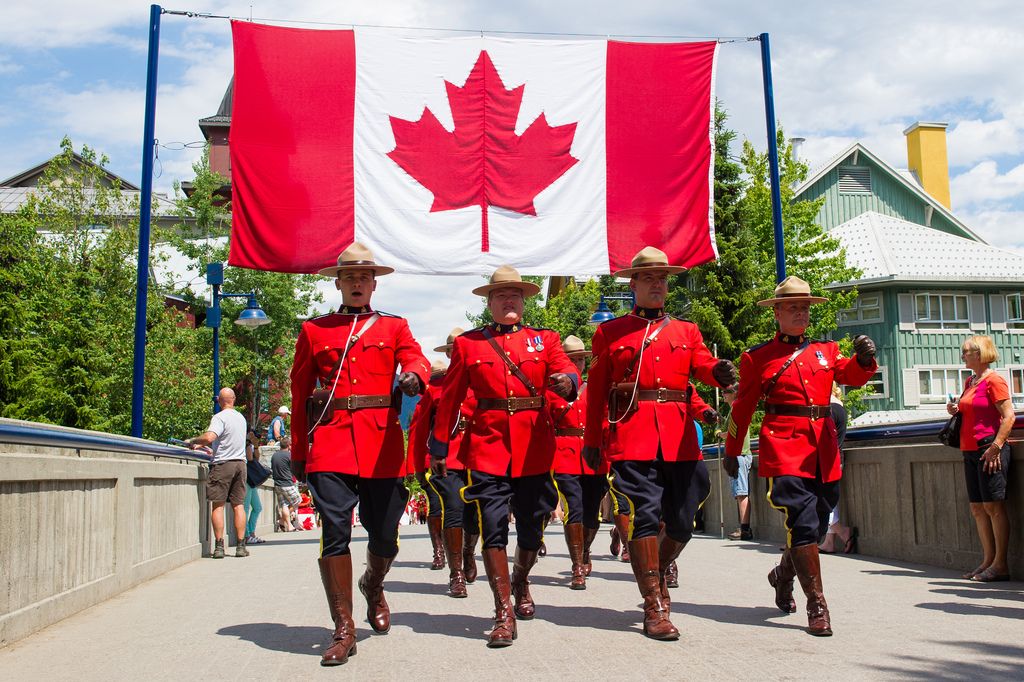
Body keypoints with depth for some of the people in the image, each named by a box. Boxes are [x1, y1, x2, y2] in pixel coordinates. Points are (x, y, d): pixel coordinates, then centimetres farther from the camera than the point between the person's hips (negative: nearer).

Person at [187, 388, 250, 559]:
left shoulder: (219, 417, -10)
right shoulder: (241, 417, 14)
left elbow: (209, 437, -25)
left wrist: (193, 441, -7)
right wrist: (202, 445, 23)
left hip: (223, 463, -6)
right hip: (240, 462, 6)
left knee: (218, 505, 0)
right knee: (238, 505, 6)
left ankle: (219, 546, -4)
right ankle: (241, 546, 5)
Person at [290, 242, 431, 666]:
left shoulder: (394, 326, 15)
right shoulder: (314, 331, 14)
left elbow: (417, 359, -3)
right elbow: (299, 395, 16)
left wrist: (413, 376, -28)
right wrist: (298, 452, 14)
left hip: (382, 442, 1)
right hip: (331, 440, -1)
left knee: (385, 534, 5)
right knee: (335, 530, -11)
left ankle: (373, 587, 38)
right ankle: (343, 628, -1)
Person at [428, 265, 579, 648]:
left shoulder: (545, 339, 11)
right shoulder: (467, 343, 8)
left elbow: (568, 371, -6)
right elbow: (449, 399, 10)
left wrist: (566, 381, -31)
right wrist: (439, 447, 10)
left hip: (535, 449, 2)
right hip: (488, 446, -1)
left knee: (533, 526, 10)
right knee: (492, 528, -7)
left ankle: (521, 581, 40)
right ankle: (504, 613, 1)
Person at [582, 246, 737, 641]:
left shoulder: (687, 331, 18)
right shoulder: (610, 333, 11)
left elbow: (703, 365, -1)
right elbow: (596, 390, 10)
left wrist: (720, 372, -25)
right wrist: (592, 442, 7)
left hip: (679, 439, 3)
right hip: (632, 436, -3)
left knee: (682, 522, 6)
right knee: (644, 516, -8)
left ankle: (655, 574, 34)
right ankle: (655, 607, 0)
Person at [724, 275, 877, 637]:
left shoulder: (826, 350, 16)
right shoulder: (758, 357, 5)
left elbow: (851, 375, -2)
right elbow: (742, 407, 10)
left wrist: (864, 358, -25)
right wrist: (731, 452, 13)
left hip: (823, 450, 5)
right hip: (784, 447, -5)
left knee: (817, 525, 13)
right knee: (803, 523, -14)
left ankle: (784, 574, 39)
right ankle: (816, 605, -8)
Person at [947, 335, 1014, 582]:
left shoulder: (993, 380, -9)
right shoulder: (970, 381, 16)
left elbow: (1008, 416, -15)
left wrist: (995, 446, -21)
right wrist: (955, 410, 7)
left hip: (989, 450, -9)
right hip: (970, 451, 9)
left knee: (993, 506, -6)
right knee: (977, 508, 9)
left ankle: (1000, 565, -2)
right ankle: (988, 560, 15)